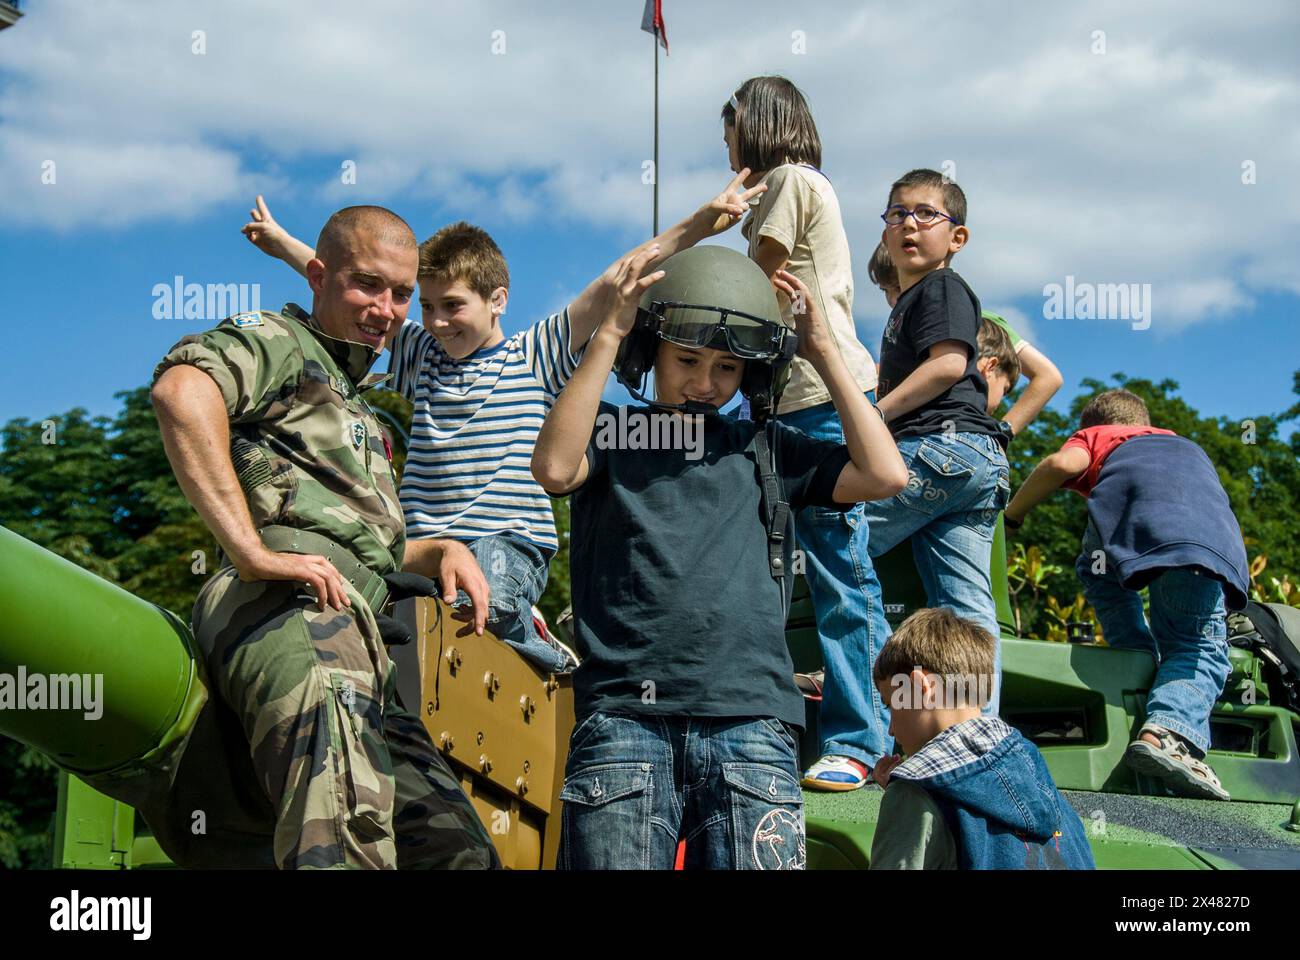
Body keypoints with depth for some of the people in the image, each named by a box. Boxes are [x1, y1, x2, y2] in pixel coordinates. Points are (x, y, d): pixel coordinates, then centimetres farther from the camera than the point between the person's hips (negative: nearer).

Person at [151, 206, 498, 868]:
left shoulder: (356, 400, 40)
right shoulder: (275, 341, 10)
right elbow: (180, 390, -14)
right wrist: (252, 553, -20)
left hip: (359, 640, 10)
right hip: (296, 612, -9)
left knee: (459, 850, 3)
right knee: (347, 843, -32)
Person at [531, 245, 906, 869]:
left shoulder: (764, 448, 18)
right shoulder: (610, 431, 13)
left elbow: (883, 474, 7)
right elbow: (555, 467, -10)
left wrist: (824, 353, 11)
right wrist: (609, 334, -6)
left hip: (748, 721, 2)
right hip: (624, 718, -1)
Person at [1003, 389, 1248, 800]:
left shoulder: (1094, 437, 34)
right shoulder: (1188, 446, 46)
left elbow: (1064, 463, 12)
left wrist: (1009, 518, 21)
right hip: (1213, 533, 2)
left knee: (1099, 575, 29)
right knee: (1200, 649, 3)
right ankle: (1167, 731, -22)